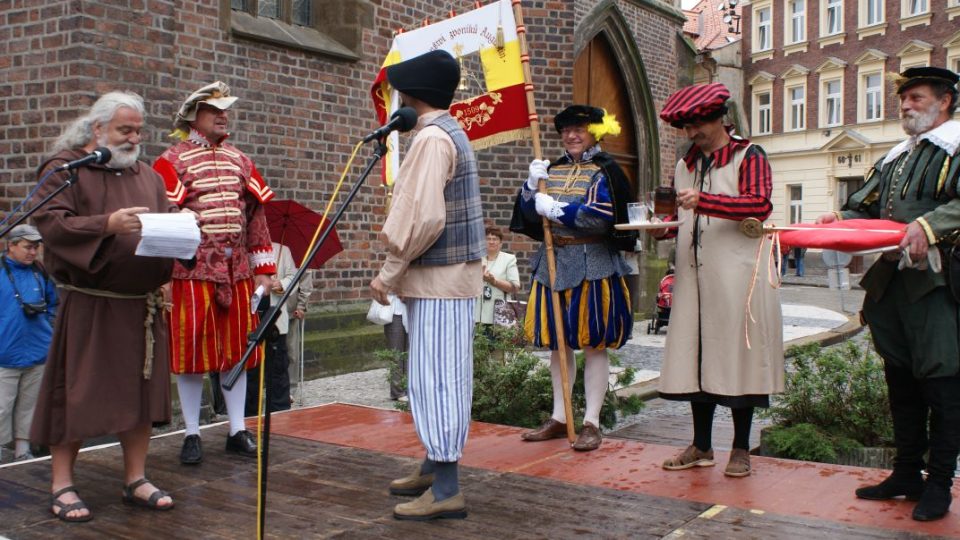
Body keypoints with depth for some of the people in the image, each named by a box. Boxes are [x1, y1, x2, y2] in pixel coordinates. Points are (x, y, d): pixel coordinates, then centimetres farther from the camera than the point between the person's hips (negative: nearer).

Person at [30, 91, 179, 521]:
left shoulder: (147, 176, 16)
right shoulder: (65, 168, -1)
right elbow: (50, 223, -13)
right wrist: (107, 224, -25)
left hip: (142, 304, 5)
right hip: (89, 305, -5)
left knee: (141, 389, 8)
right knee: (77, 393, 0)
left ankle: (135, 479, 20)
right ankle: (61, 485, 13)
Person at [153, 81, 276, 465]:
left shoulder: (239, 160, 14)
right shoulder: (172, 161, -1)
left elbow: (256, 215, 13)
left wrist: (263, 270, 9)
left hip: (237, 271, 5)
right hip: (191, 271, -4)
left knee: (237, 348, 9)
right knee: (192, 350, 2)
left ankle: (238, 432, 19)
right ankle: (192, 436, 14)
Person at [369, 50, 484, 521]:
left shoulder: (431, 137, -15)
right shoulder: (449, 132, 17)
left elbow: (423, 216, -23)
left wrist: (389, 271, -15)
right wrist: (400, 268, 18)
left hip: (439, 278, -10)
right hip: (447, 274, 10)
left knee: (436, 378, -7)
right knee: (438, 376, 16)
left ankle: (446, 491, -2)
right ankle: (435, 467, 27)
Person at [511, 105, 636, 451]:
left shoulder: (605, 171, -2)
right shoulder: (553, 170, 14)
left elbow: (602, 217, -16)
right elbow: (530, 215, 11)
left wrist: (555, 208, -17)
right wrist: (532, 185, -6)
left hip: (593, 264, -5)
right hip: (554, 262, 6)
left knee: (593, 343, -1)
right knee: (557, 342, 9)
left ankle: (591, 423, 7)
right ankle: (559, 417, 20)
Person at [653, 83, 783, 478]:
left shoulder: (749, 156, -1)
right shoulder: (686, 165, 18)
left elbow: (760, 204, -17)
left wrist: (703, 201, -28)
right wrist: (663, 226, 1)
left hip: (736, 274, -5)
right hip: (694, 274, 6)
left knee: (736, 356, -1)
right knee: (696, 356, 6)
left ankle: (740, 449, 10)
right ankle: (701, 446, 16)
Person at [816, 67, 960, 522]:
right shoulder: (894, 159, 21)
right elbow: (866, 208, 20)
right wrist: (839, 220, 1)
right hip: (892, 283, 8)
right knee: (900, 380, 13)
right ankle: (907, 474, 24)